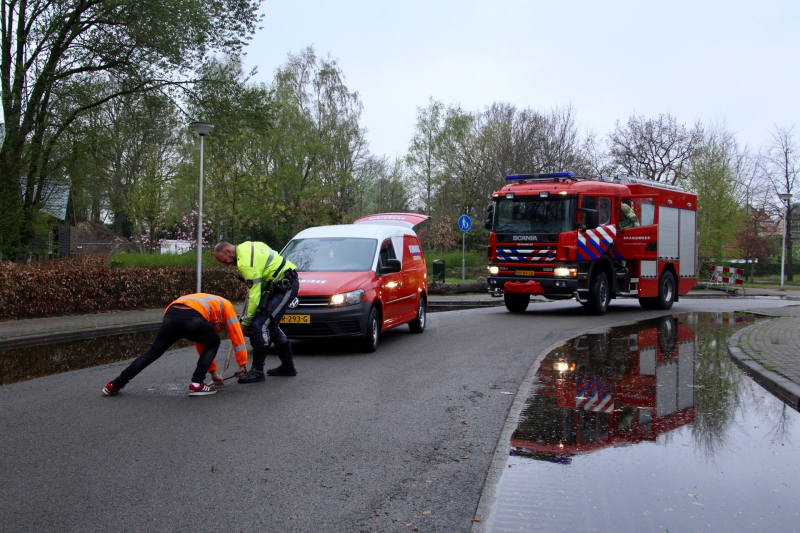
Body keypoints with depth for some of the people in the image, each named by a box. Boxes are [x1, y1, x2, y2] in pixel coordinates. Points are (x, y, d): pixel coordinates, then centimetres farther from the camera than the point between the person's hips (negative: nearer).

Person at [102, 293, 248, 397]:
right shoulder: (226, 306, 32)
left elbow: (202, 346, 50)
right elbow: (237, 336, 27)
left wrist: (213, 371, 54)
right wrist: (242, 365, 34)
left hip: (170, 317, 6)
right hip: (193, 319, -5)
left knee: (151, 353, 22)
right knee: (213, 344, 23)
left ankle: (115, 385, 22)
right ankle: (196, 385, 14)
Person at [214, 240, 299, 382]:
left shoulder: (246, 263, -21)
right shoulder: (246, 246, 10)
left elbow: (254, 294, -20)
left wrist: (245, 321, -12)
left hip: (286, 286, -11)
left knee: (260, 325, -14)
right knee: (271, 325, 17)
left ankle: (257, 371, -11)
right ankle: (288, 366, 24)